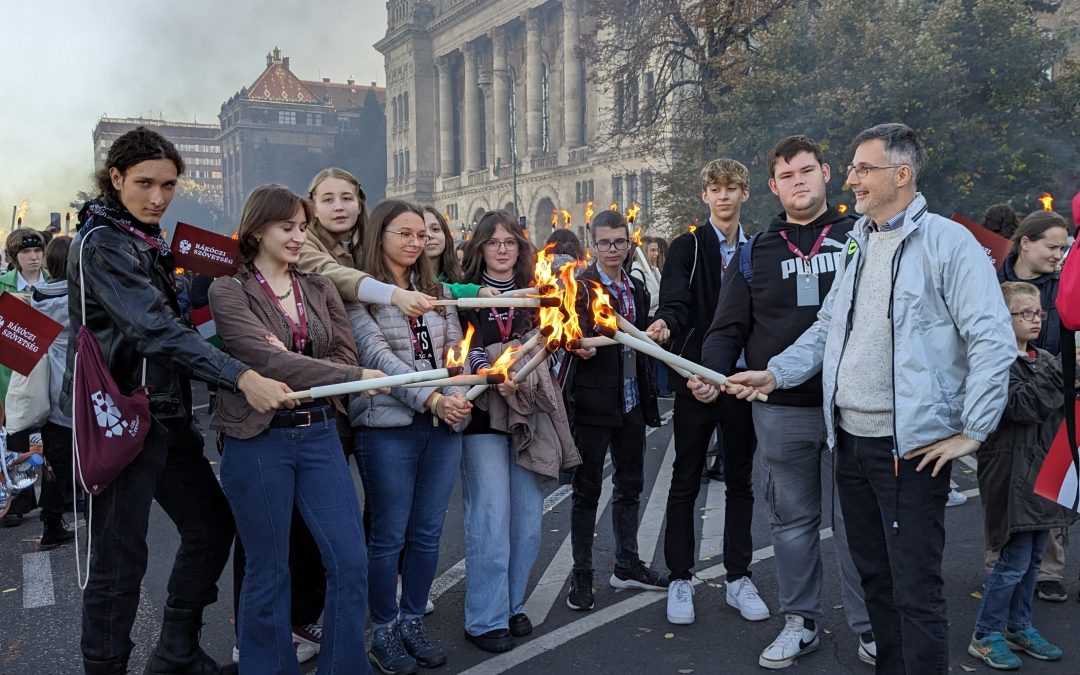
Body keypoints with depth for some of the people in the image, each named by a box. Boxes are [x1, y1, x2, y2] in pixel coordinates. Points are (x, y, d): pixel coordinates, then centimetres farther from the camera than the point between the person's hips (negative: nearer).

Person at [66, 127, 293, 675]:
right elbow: (155, 328, -28)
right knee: (120, 560, -4)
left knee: (212, 527, 14)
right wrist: (241, 378, -36)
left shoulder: (147, 241, 14)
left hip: (166, 411, 9)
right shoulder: (101, 244, -14)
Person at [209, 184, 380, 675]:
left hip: (319, 433, 4)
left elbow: (346, 356, 3)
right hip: (258, 441, -4)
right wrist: (357, 376, -25)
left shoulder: (319, 288, 10)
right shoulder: (228, 292, -6)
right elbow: (268, 360, -19)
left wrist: (291, 367, -14)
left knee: (351, 560, 2)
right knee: (268, 571, 8)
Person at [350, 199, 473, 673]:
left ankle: (413, 623, 26)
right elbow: (376, 356, -13)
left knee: (428, 532, 10)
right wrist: (432, 399, -21)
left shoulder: (438, 292, 15)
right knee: (390, 535, 4)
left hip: (444, 425, 5)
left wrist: (457, 397, -9)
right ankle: (384, 633, 20)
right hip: (389, 426, -5)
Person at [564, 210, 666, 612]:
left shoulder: (636, 290, 13)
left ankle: (627, 565, 29)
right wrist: (580, 347, -39)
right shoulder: (580, 286, -8)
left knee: (630, 485, 15)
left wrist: (648, 398, 13)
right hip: (594, 401, -7)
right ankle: (581, 576, 11)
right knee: (587, 489, 2)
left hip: (631, 402, 7)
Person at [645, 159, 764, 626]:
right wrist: (666, 324, -37)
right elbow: (676, 300, -15)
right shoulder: (686, 248, 0)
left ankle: (738, 578, 23)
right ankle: (680, 580, 17)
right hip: (696, 377, -3)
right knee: (685, 481, 6)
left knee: (740, 481, 11)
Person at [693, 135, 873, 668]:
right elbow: (729, 328, 6)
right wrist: (711, 372, -12)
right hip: (781, 410, 2)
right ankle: (800, 621, 26)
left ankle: (870, 628, 20)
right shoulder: (756, 252, 8)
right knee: (792, 519, 12)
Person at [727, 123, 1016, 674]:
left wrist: (971, 431, -14)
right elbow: (828, 328, 18)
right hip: (850, 438, 7)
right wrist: (775, 373, 5)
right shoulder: (857, 243, 14)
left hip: (912, 446, -7)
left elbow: (993, 338, -13)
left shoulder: (947, 241, -9)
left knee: (915, 589, -1)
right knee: (873, 573, 18)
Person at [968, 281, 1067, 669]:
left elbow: (1061, 406, 14)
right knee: (1015, 559, -5)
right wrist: (1065, 372, -22)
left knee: (1033, 557, 14)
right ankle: (985, 636, 8)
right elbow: (1022, 405, -22)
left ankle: (1019, 627, 27)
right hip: (1012, 473, -8)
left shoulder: (1046, 360, 12)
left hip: (1043, 468, 8)